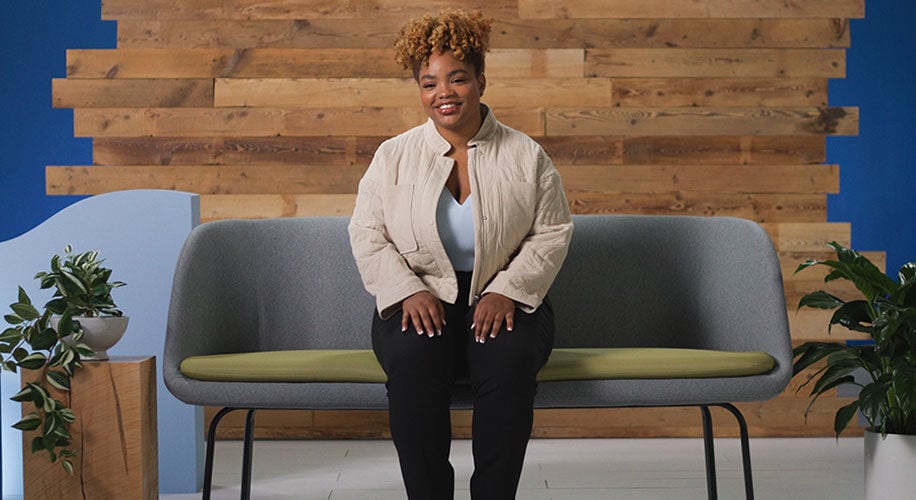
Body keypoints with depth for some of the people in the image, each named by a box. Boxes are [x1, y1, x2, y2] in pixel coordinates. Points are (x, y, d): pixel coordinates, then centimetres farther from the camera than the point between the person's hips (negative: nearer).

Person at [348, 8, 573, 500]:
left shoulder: (526, 156, 6)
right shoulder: (394, 156, 8)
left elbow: (552, 233, 3)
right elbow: (367, 234, 5)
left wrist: (507, 291, -12)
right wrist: (408, 292, -12)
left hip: (505, 300, 0)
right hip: (419, 298, 0)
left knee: (510, 362, -35)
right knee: (413, 361, -35)